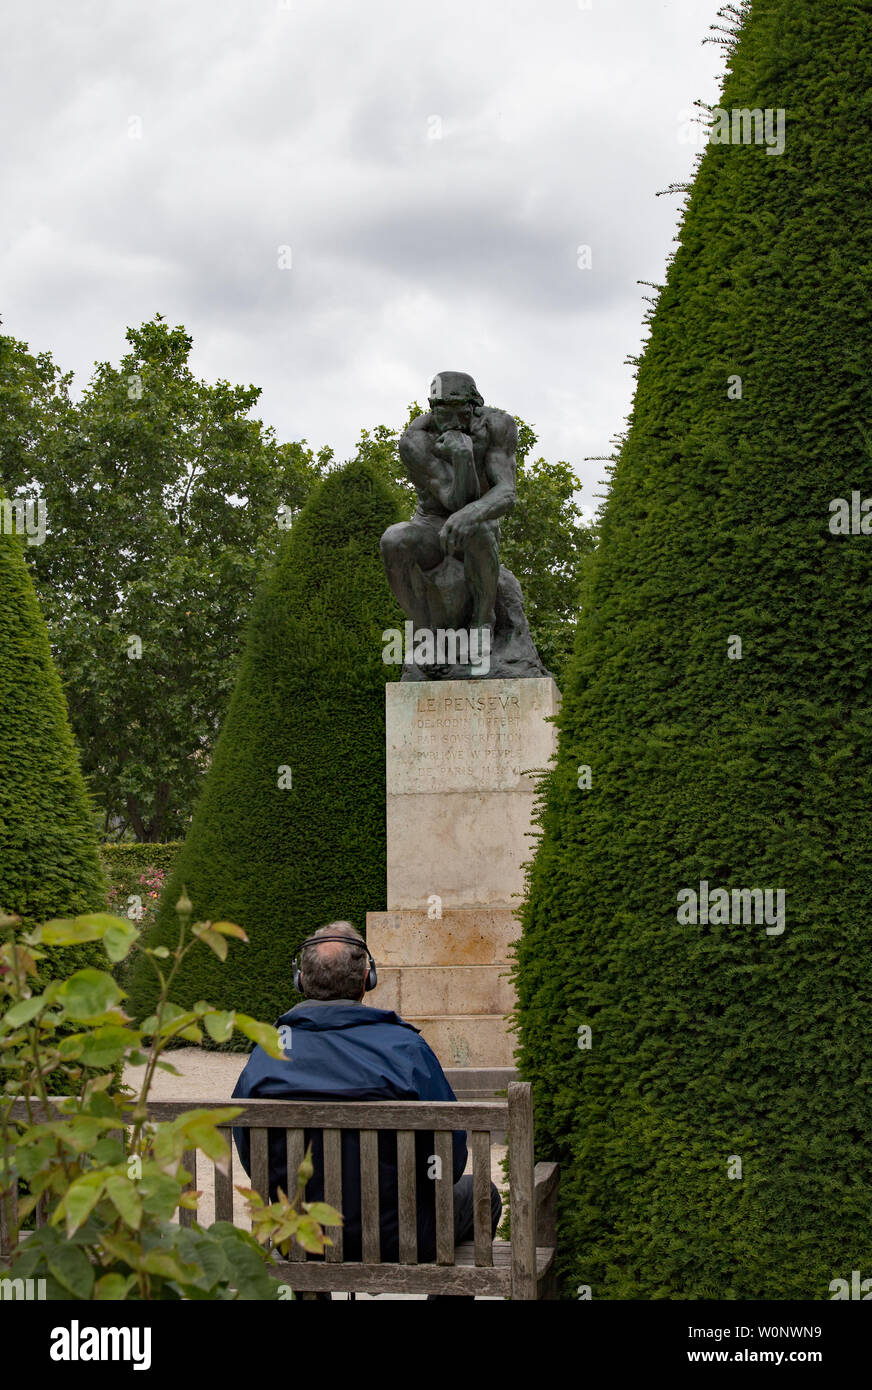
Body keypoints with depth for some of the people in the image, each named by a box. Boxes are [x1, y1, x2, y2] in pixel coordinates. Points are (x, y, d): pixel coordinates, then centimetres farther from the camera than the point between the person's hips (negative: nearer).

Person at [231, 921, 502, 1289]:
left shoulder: (265, 1053, -8)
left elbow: (252, 1159, 1)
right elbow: (449, 1152, -12)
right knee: (480, 1193, 24)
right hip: (394, 1238, -4)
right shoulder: (403, 1047, -18)